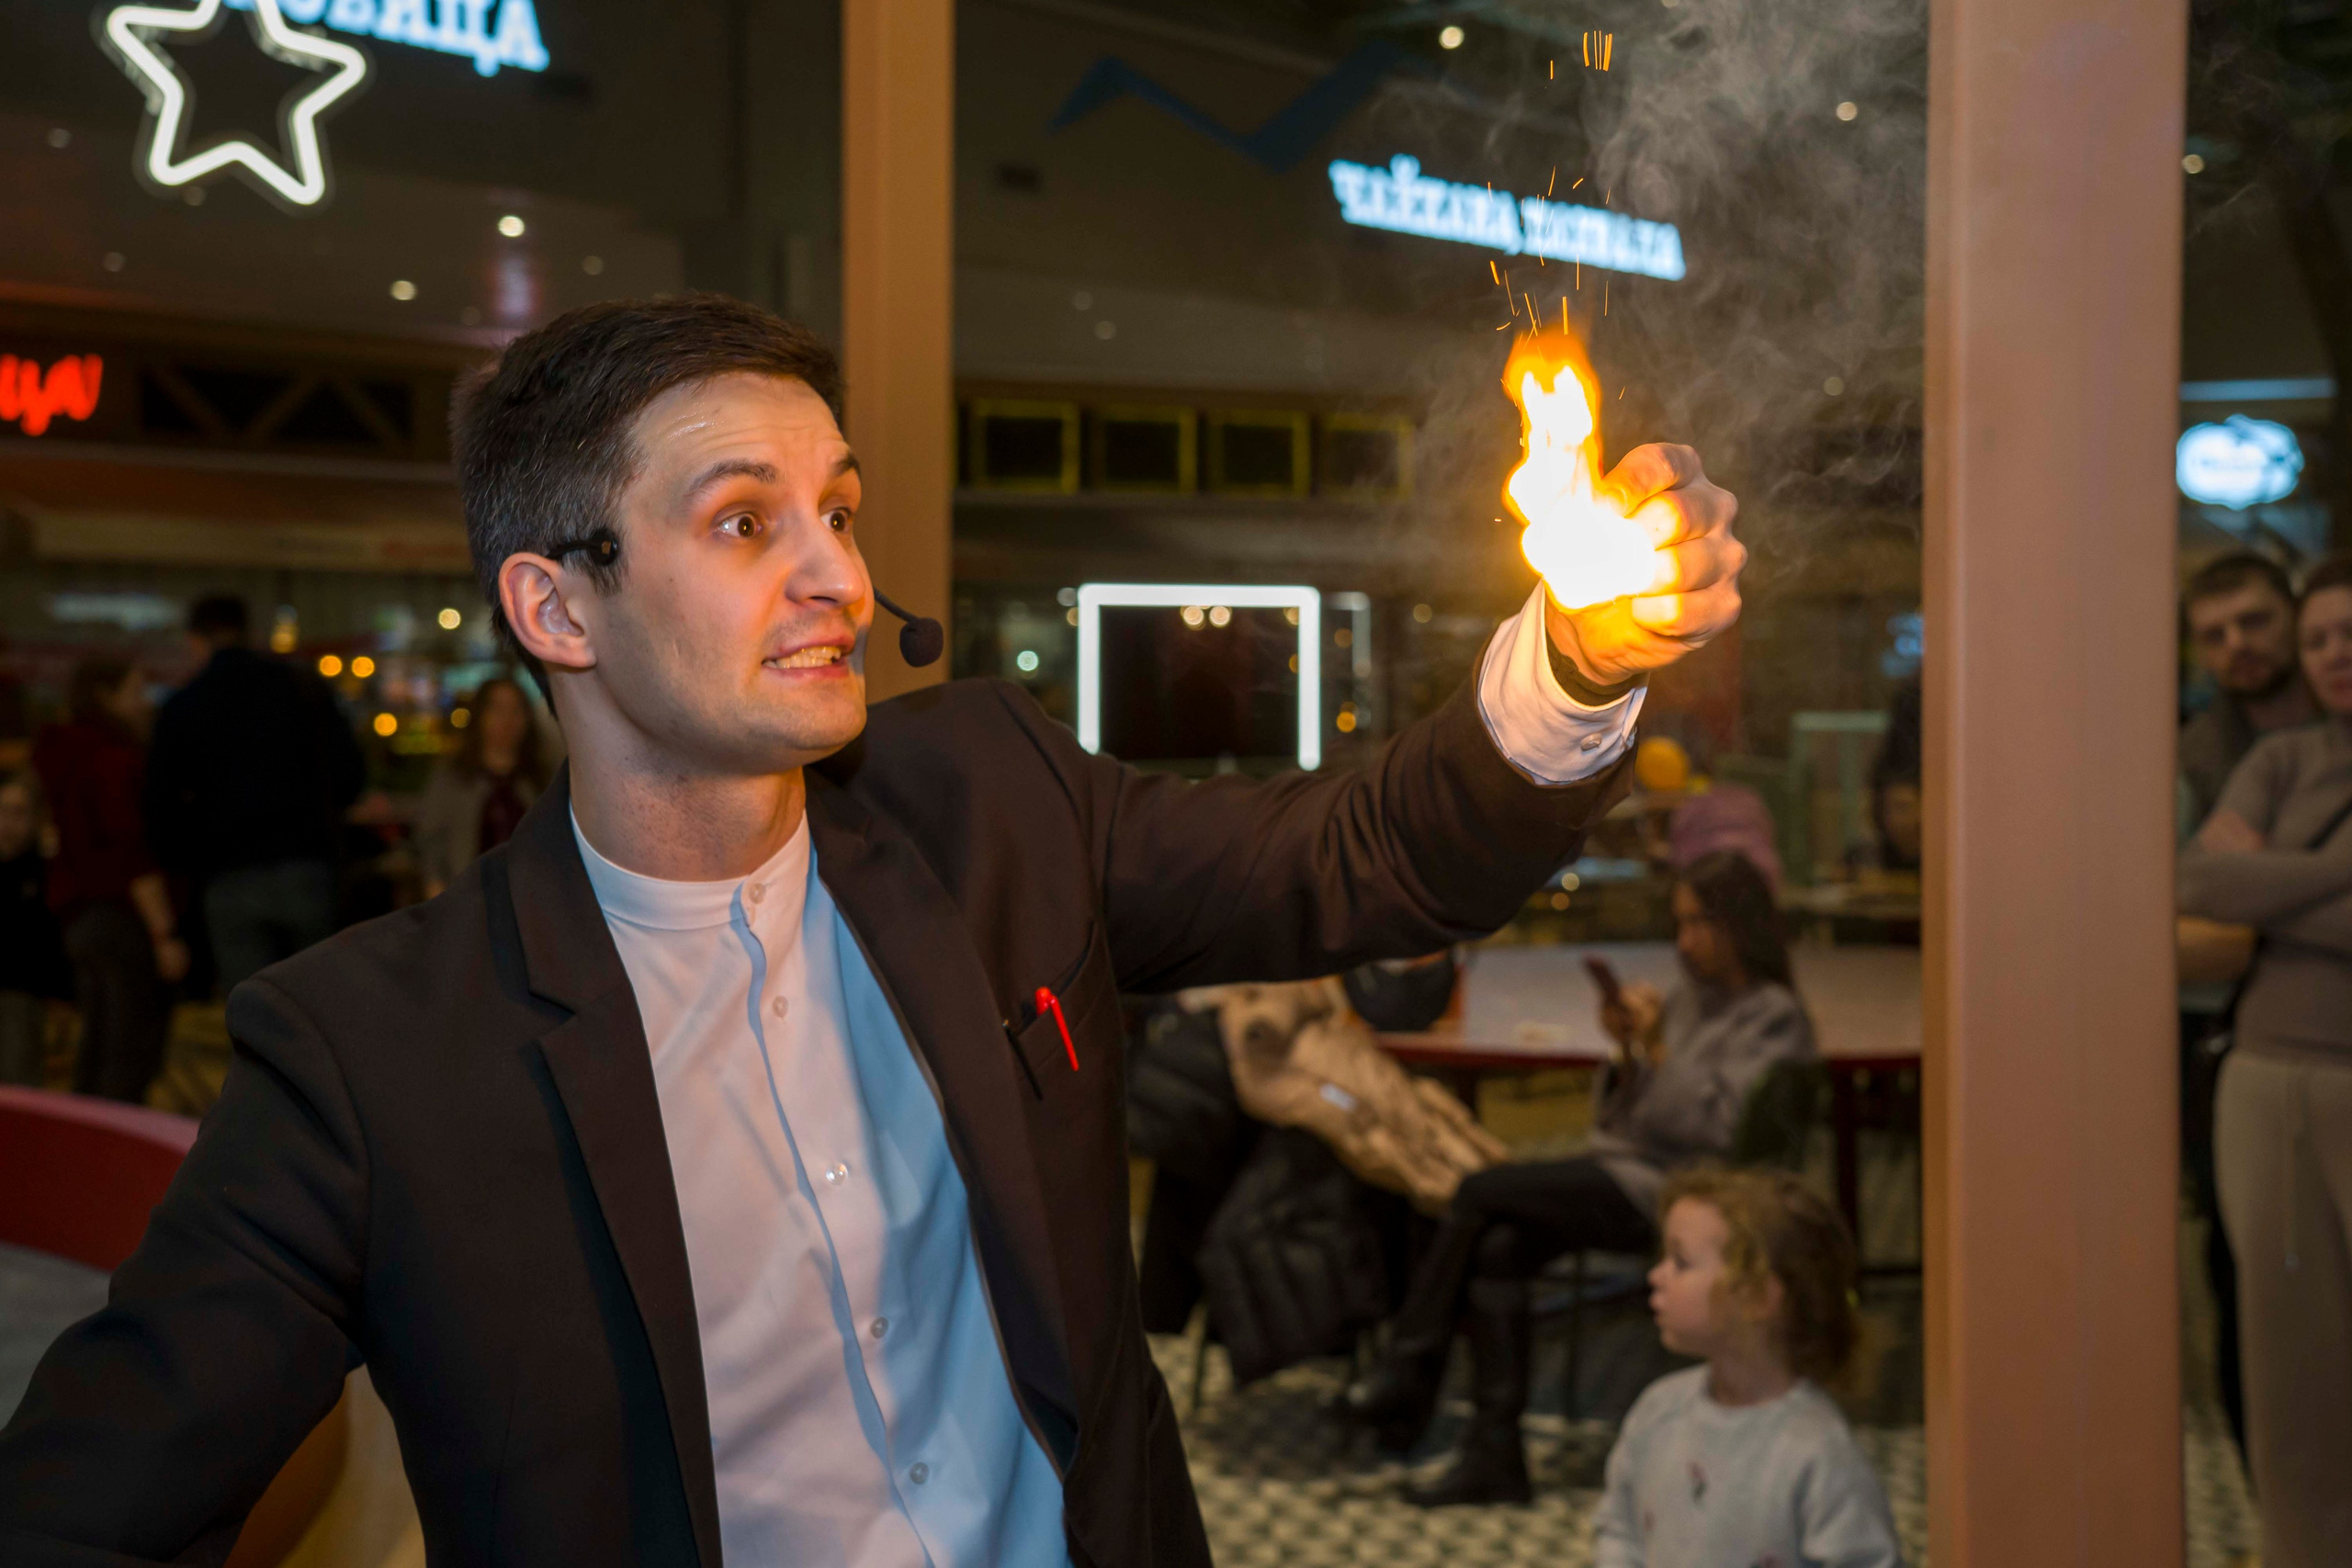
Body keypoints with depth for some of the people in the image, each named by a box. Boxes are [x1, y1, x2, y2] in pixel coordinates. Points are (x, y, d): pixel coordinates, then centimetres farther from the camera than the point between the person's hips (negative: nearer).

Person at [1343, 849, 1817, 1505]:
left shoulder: (1774, 1019, -4)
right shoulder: (1690, 998, 19)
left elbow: (1722, 1126, -16)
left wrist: (1656, 1047, -16)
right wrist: (1627, 1052, 1)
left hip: (1669, 1193, -7)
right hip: (1621, 1164, 7)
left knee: (1481, 1192, -17)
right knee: (1498, 1248, -19)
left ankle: (1410, 1369, -4)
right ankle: (1495, 1455, -18)